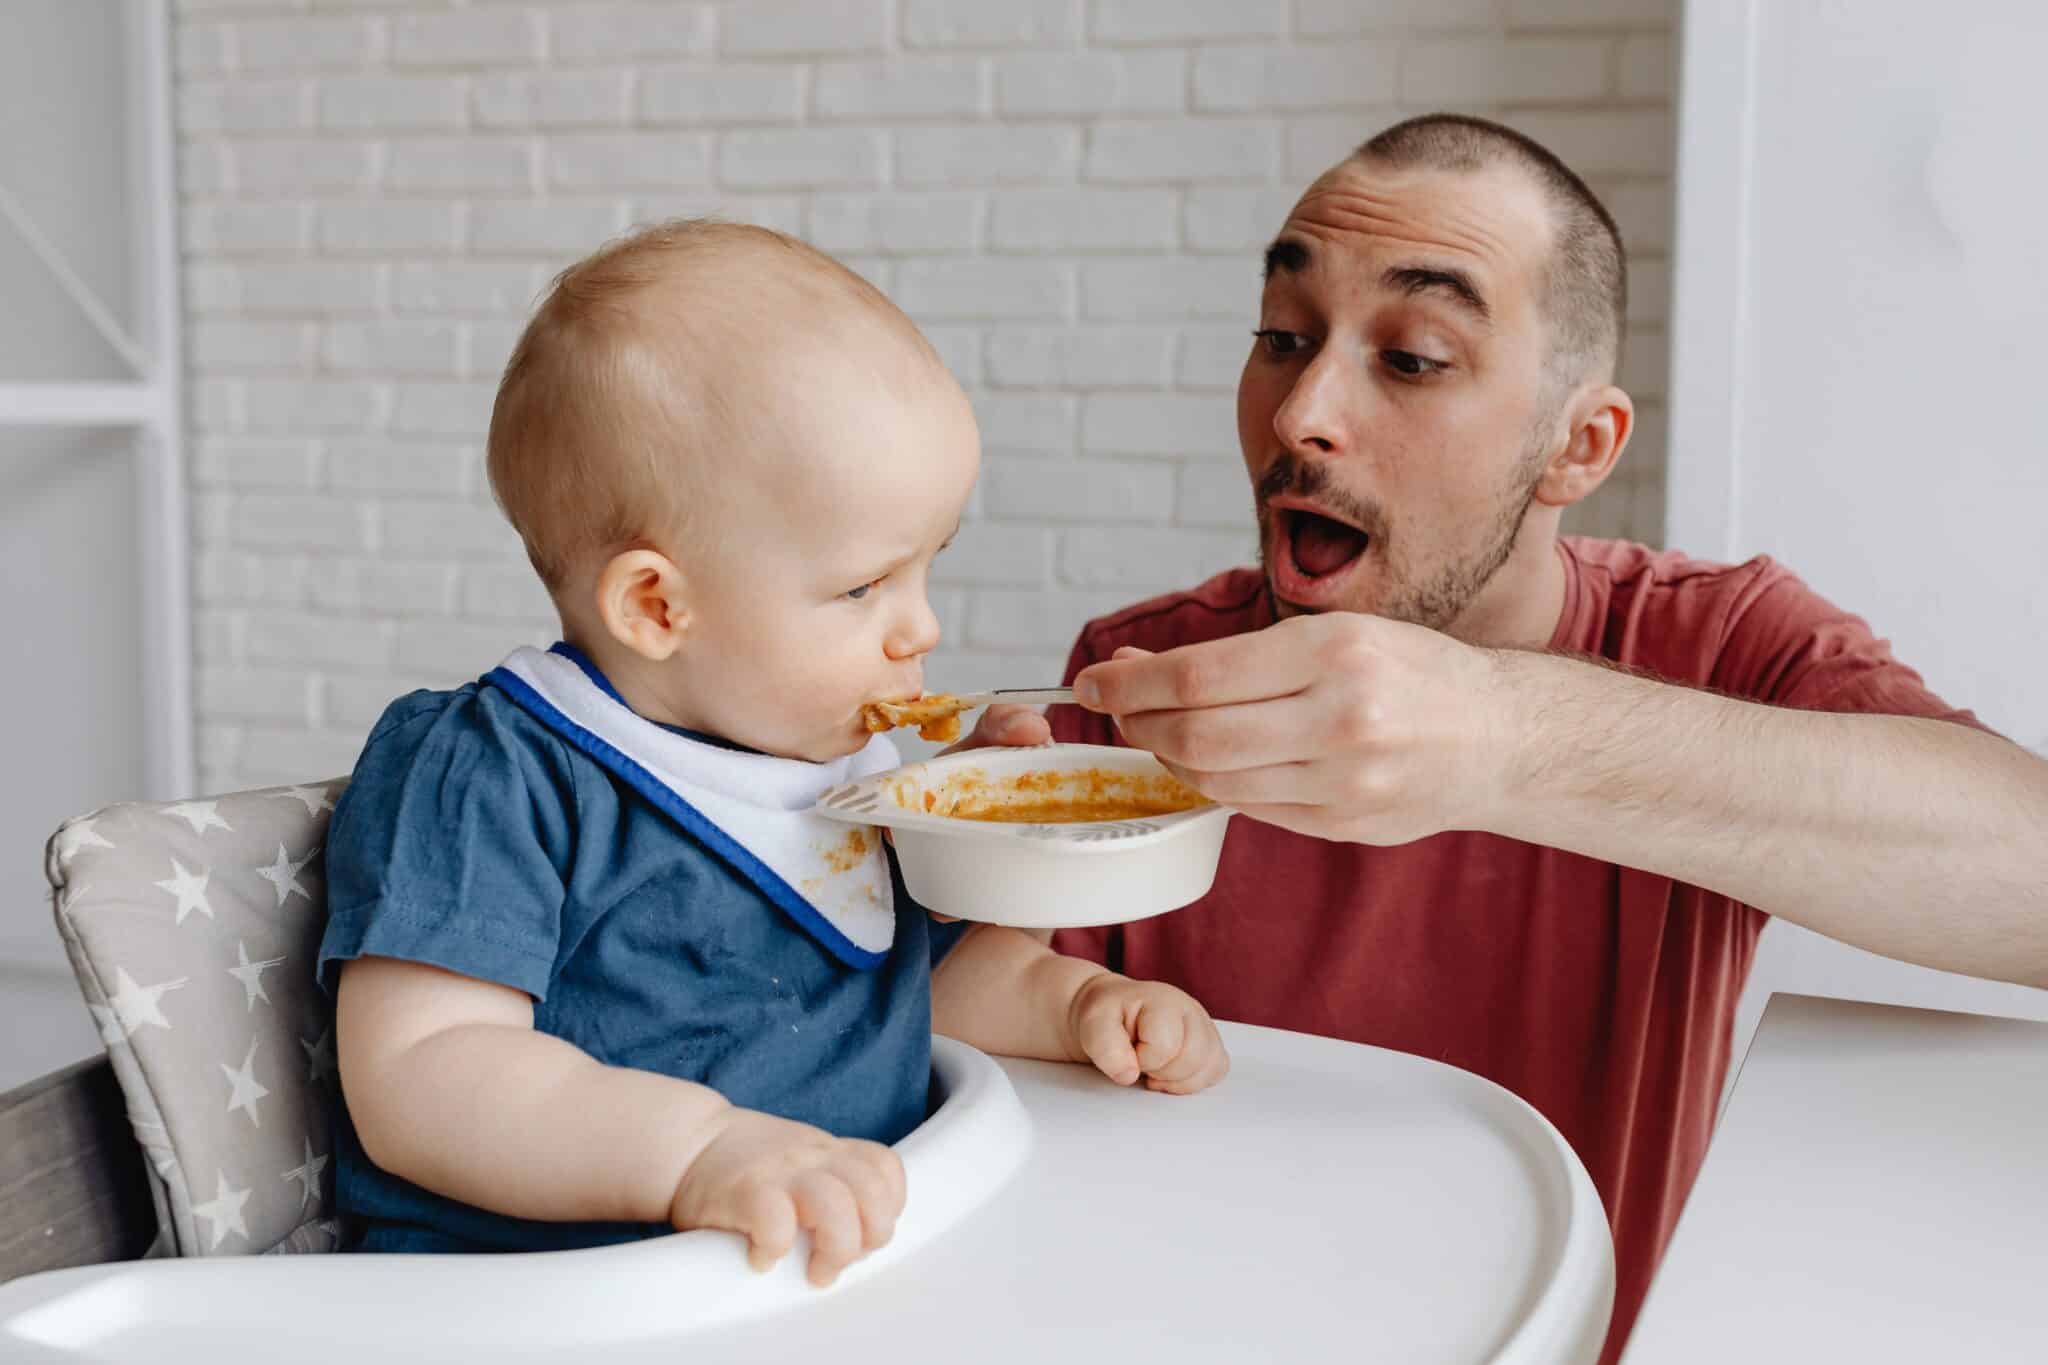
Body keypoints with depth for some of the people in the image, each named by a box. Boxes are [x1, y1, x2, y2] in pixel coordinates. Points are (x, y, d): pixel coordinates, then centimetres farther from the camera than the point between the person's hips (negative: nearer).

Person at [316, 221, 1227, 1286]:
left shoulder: (848, 764, 13)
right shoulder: (482, 785, -11)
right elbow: (417, 1076, -21)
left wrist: (1073, 999, 10)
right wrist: (700, 1147, -33)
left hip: (855, 1273, 6)